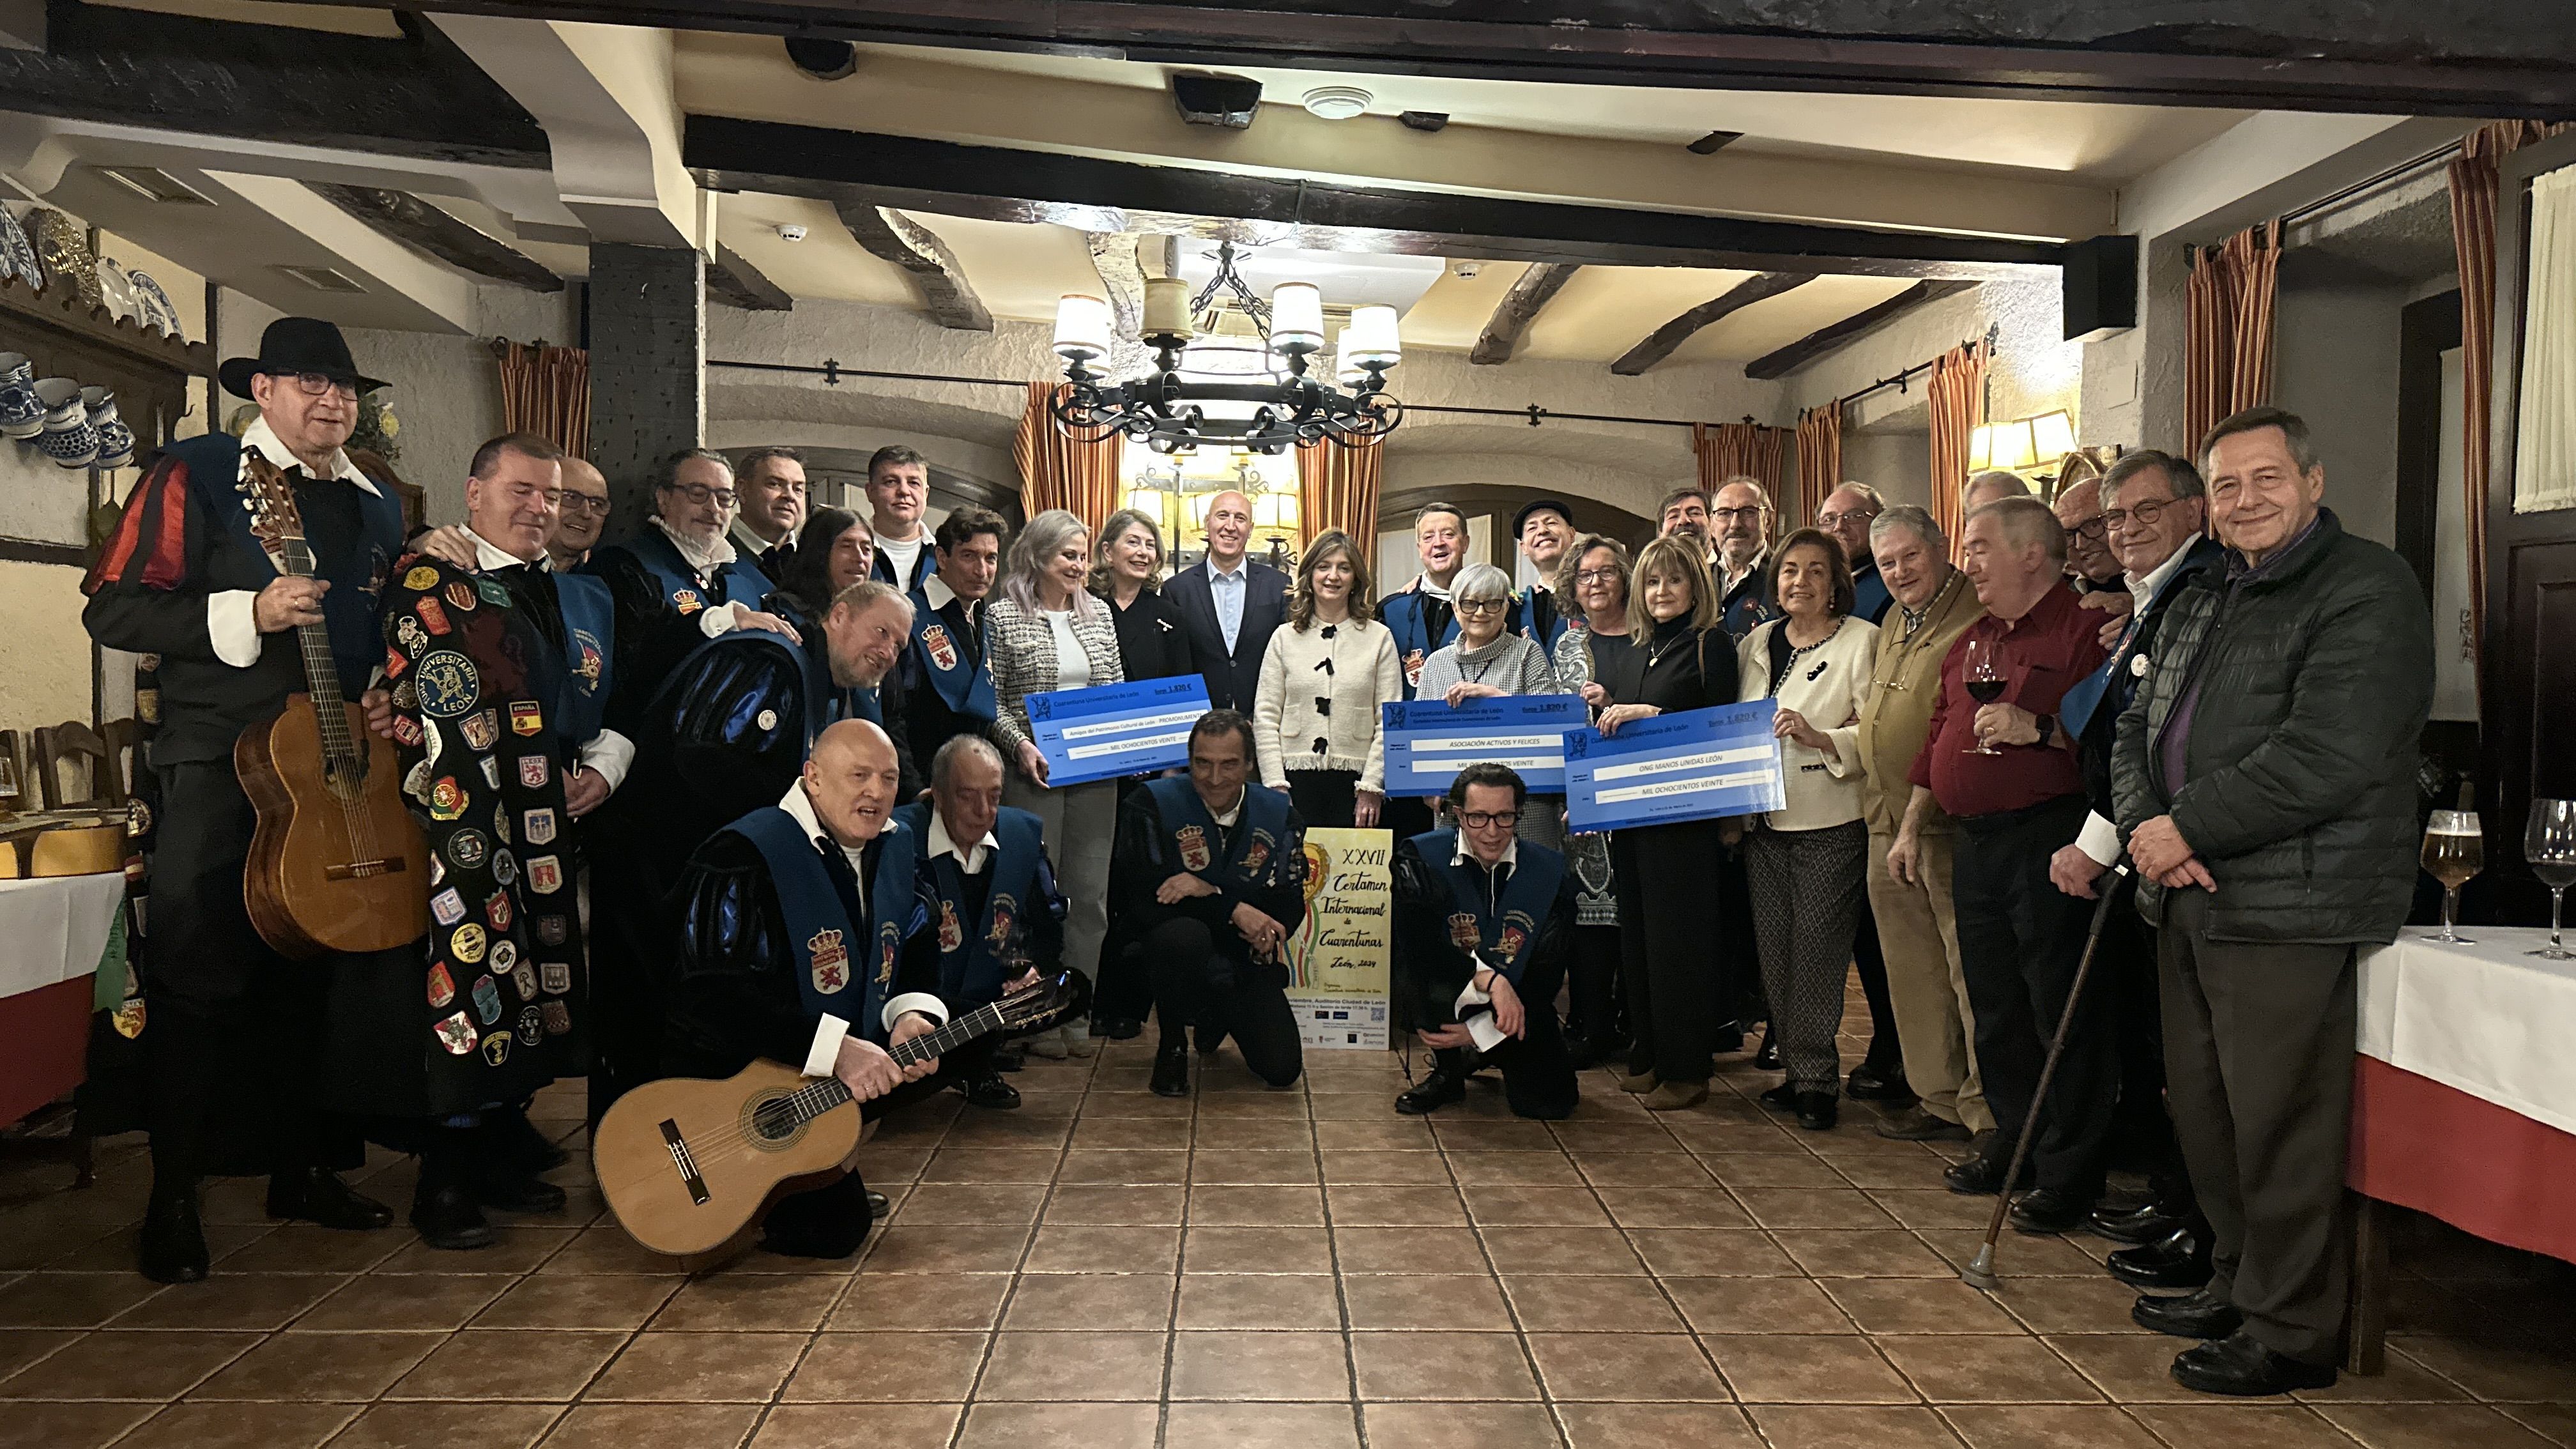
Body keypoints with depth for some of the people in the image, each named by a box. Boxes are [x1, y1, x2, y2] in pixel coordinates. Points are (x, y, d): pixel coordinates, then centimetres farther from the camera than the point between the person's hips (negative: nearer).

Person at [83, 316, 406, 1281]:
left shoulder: (377, 505, 15)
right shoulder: (195, 476, -3)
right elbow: (113, 609, -9)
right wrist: (250, 612, -19)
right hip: (215, 766, -5)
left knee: (305, 975, 13)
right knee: (198, 980, -3)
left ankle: (298, 1166, 25)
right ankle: (173, 1196, 8)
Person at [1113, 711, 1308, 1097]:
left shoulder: (1279, 815, -2)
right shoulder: (1153, 804, -11)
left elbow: (1290, 909, -9)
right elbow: (1140, 900, -19)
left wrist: (1209, 891, -22)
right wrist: (1231, 909, -25)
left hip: (1246, 963, 4)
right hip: (1165, 946, -4)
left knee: (1283, 1069, -9)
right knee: (1186, 933, -39)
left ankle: (1216, 1017, 28)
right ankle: (1172, 1047, -9)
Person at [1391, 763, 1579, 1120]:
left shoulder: (1551, 872, -9)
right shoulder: (1421, 856, -14)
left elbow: (1547, 975, -8)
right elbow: (1414, 943, -27)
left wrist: (1482, 1029, -17)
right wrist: (1489, 979, -40)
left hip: (1517, 1007, 2)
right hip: (1445, 1001, -2)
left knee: (1550, 1103, -15)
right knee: (1423, 976, -35)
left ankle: (1485, 1051, 20)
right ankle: (1447, 1070, -5)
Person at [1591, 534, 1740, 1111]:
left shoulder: (1711, 644, -5)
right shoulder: (1638, 649, 16)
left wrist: (1650, 714, -16)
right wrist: (1608, 706, 3)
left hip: (1682, 811, -7)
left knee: (1676, 935, -3)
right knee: (1636, 932, 11)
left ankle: (1686, 1069, 6)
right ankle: (1648, 1056, 22)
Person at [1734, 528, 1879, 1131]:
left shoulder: (1863, 640, -2)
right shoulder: (1756, 643, 14)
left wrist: (1818, 737, -24)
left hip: (1830, 825, -5)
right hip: (1764, 822, 5)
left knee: (1816, 950, -5)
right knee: (1775, 951, 6)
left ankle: (1818, 1077, 6)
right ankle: (1797, 1070, 18)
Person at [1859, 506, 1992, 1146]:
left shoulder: (1972, 619, -13)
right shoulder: (1895, 623, 18)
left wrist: (1916, 823, -19)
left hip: (1943, 823, -9)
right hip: (1887, 823, 9)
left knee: (1969, 969, -5)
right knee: (1912, 971, 13)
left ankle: (1986, 1111, 3)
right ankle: (1938, 1098, 22)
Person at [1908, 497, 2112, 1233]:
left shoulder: (2082, 628, -8)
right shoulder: (1975, 638, 18)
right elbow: (1941, 736, 23)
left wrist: (2039, 729, -25)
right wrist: (1910, 827, 21)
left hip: (2048, 838, -9)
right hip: (1977, 843, 9)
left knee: (2062, 1013, -2)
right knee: (1995, 1009, 16)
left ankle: (2069, 1173, 7)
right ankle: (2015, 1144, 29)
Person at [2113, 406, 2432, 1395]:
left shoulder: (2367, 591, -9)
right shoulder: (2201, 602, 19)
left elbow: (2325, 758, -21)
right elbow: (2138, 727, 17)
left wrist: (2190, 827, -14)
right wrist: (2145, 826, -4)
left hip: (2288, 913, -8)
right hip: (2190, 899, 9)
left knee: (2278, 1127, -2)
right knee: (2204, 1113, 16)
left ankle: (2290, 1333, 11)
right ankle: (2238, 1284, 32)